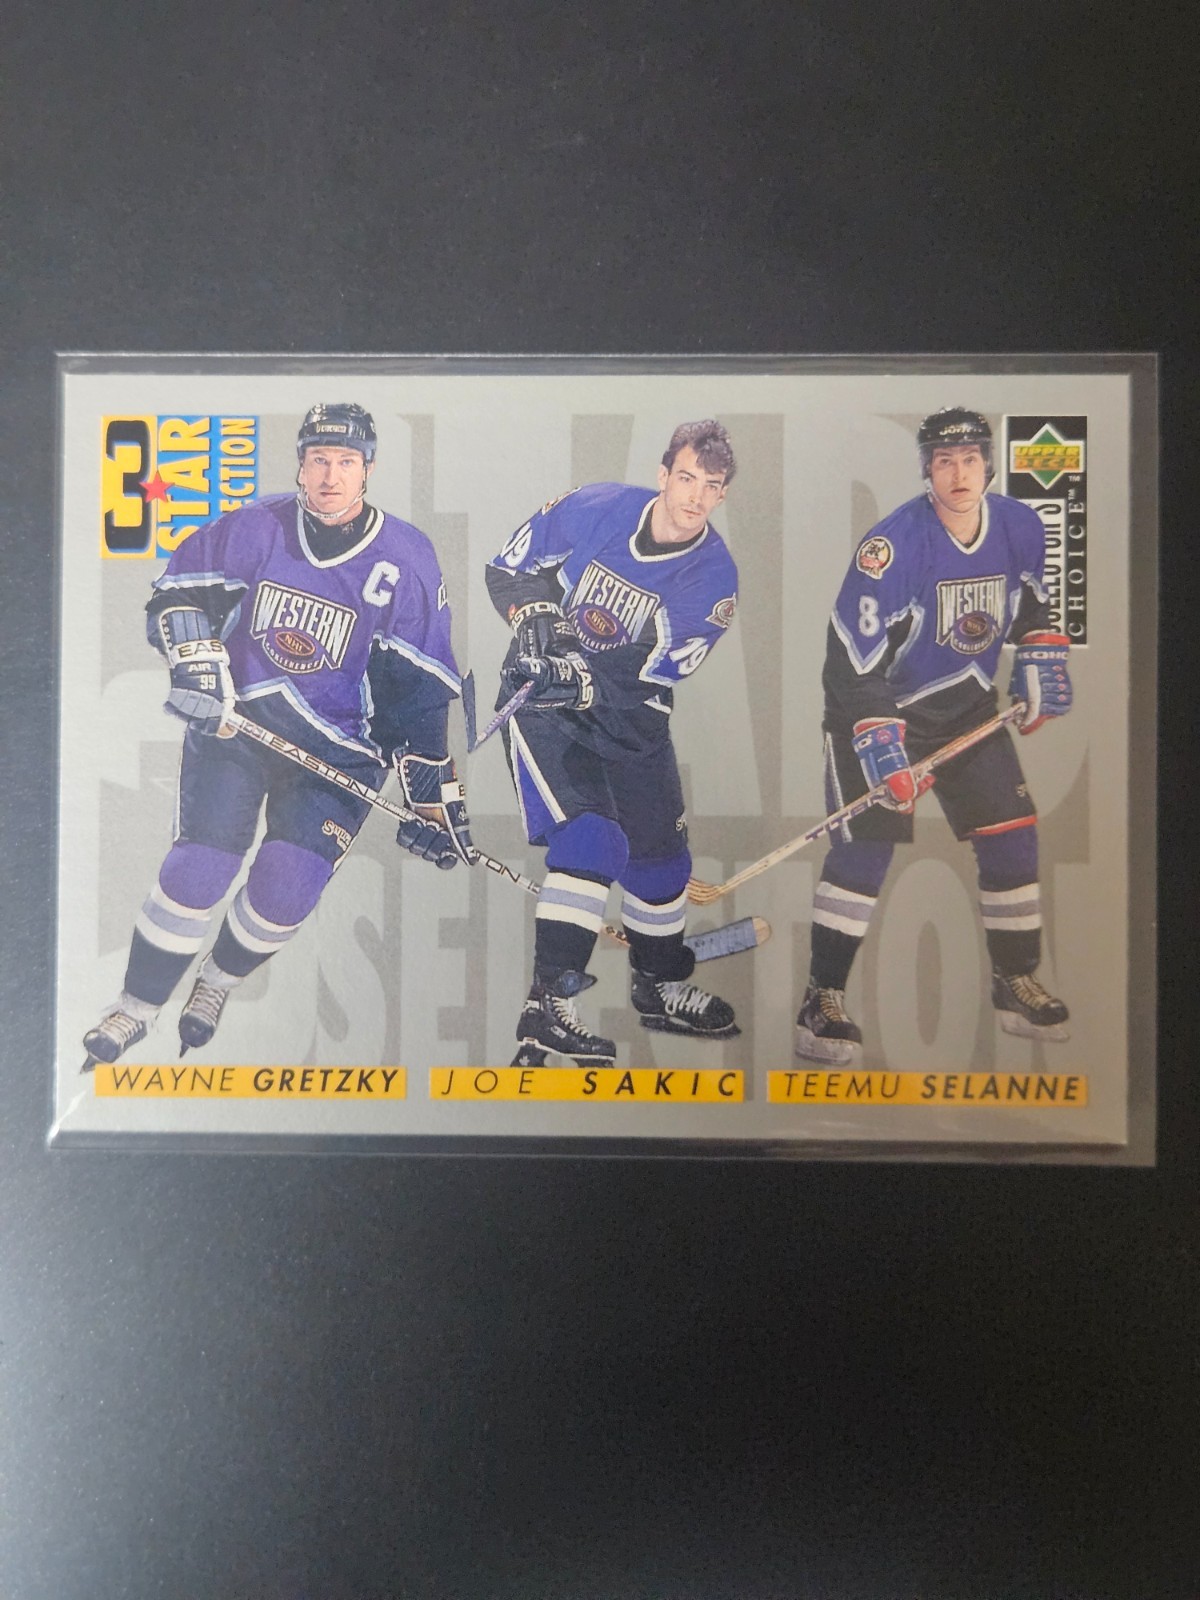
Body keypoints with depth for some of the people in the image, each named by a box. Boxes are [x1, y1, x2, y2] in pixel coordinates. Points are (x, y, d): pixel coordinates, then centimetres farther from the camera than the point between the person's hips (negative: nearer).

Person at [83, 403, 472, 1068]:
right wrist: (195, 661, -13)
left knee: (288, 885, -10)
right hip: (232, 718, 1)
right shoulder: (257, 528, -2)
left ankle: (218, 982, 22)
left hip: (336, 745, 0)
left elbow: (420, 690, -5)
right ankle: (134, 1009, 17)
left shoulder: (407, 557, -5)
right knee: (195, 873, -6)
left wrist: (434, 793, -8)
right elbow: (178, 590, 6)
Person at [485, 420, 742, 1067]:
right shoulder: (593, 508, -11)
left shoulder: (713, 577, -8)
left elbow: (650, 676, -17)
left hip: (628, 715, 4)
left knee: (660, 851, 11)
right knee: (591, 837, -22)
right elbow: (508, 569, 1)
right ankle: (547, 1009, -16)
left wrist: (582, 681, -33)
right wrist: (535, 615, -18)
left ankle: (660, 988, 35)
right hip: (540, 697, -3)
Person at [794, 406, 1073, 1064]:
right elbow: (853, 656, -25)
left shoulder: (1021, 527, -3)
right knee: (867, 841, -15)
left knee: (1012, 834, 3)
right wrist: (879, 743, -32)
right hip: (878, 704, -6)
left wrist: (1041, 659, 2)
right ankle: (823, 999, -4)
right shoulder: (894, 543, -23)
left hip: (966, 705, 6)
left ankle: (1016, 984, 21)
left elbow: (1031, 604, 18)